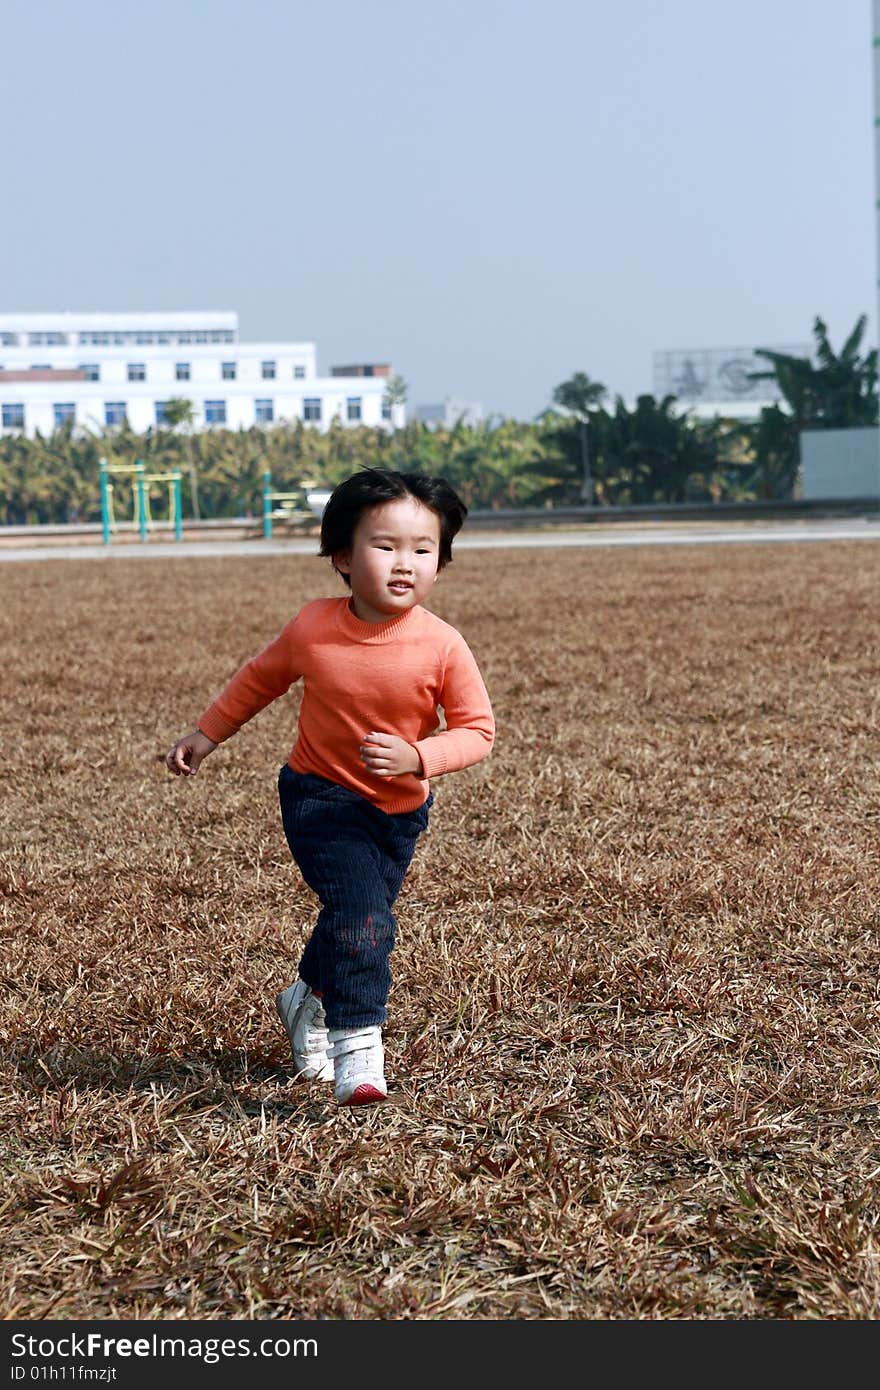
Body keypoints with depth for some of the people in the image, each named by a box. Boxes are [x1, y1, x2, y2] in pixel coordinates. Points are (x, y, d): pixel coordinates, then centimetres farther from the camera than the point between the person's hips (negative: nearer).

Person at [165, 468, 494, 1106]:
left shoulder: (442, 646, -19)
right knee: (360, 912, -23)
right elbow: (261, 677, 5)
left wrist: (416, 757, -31)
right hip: (320, 796, -2)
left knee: (355, 919, 17)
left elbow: (477, 730, -14)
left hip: (400, 811, 2)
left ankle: (309, 1000, 46)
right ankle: (357, 1046, -16)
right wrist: (207, 734, 10)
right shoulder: (312, 627, -15)